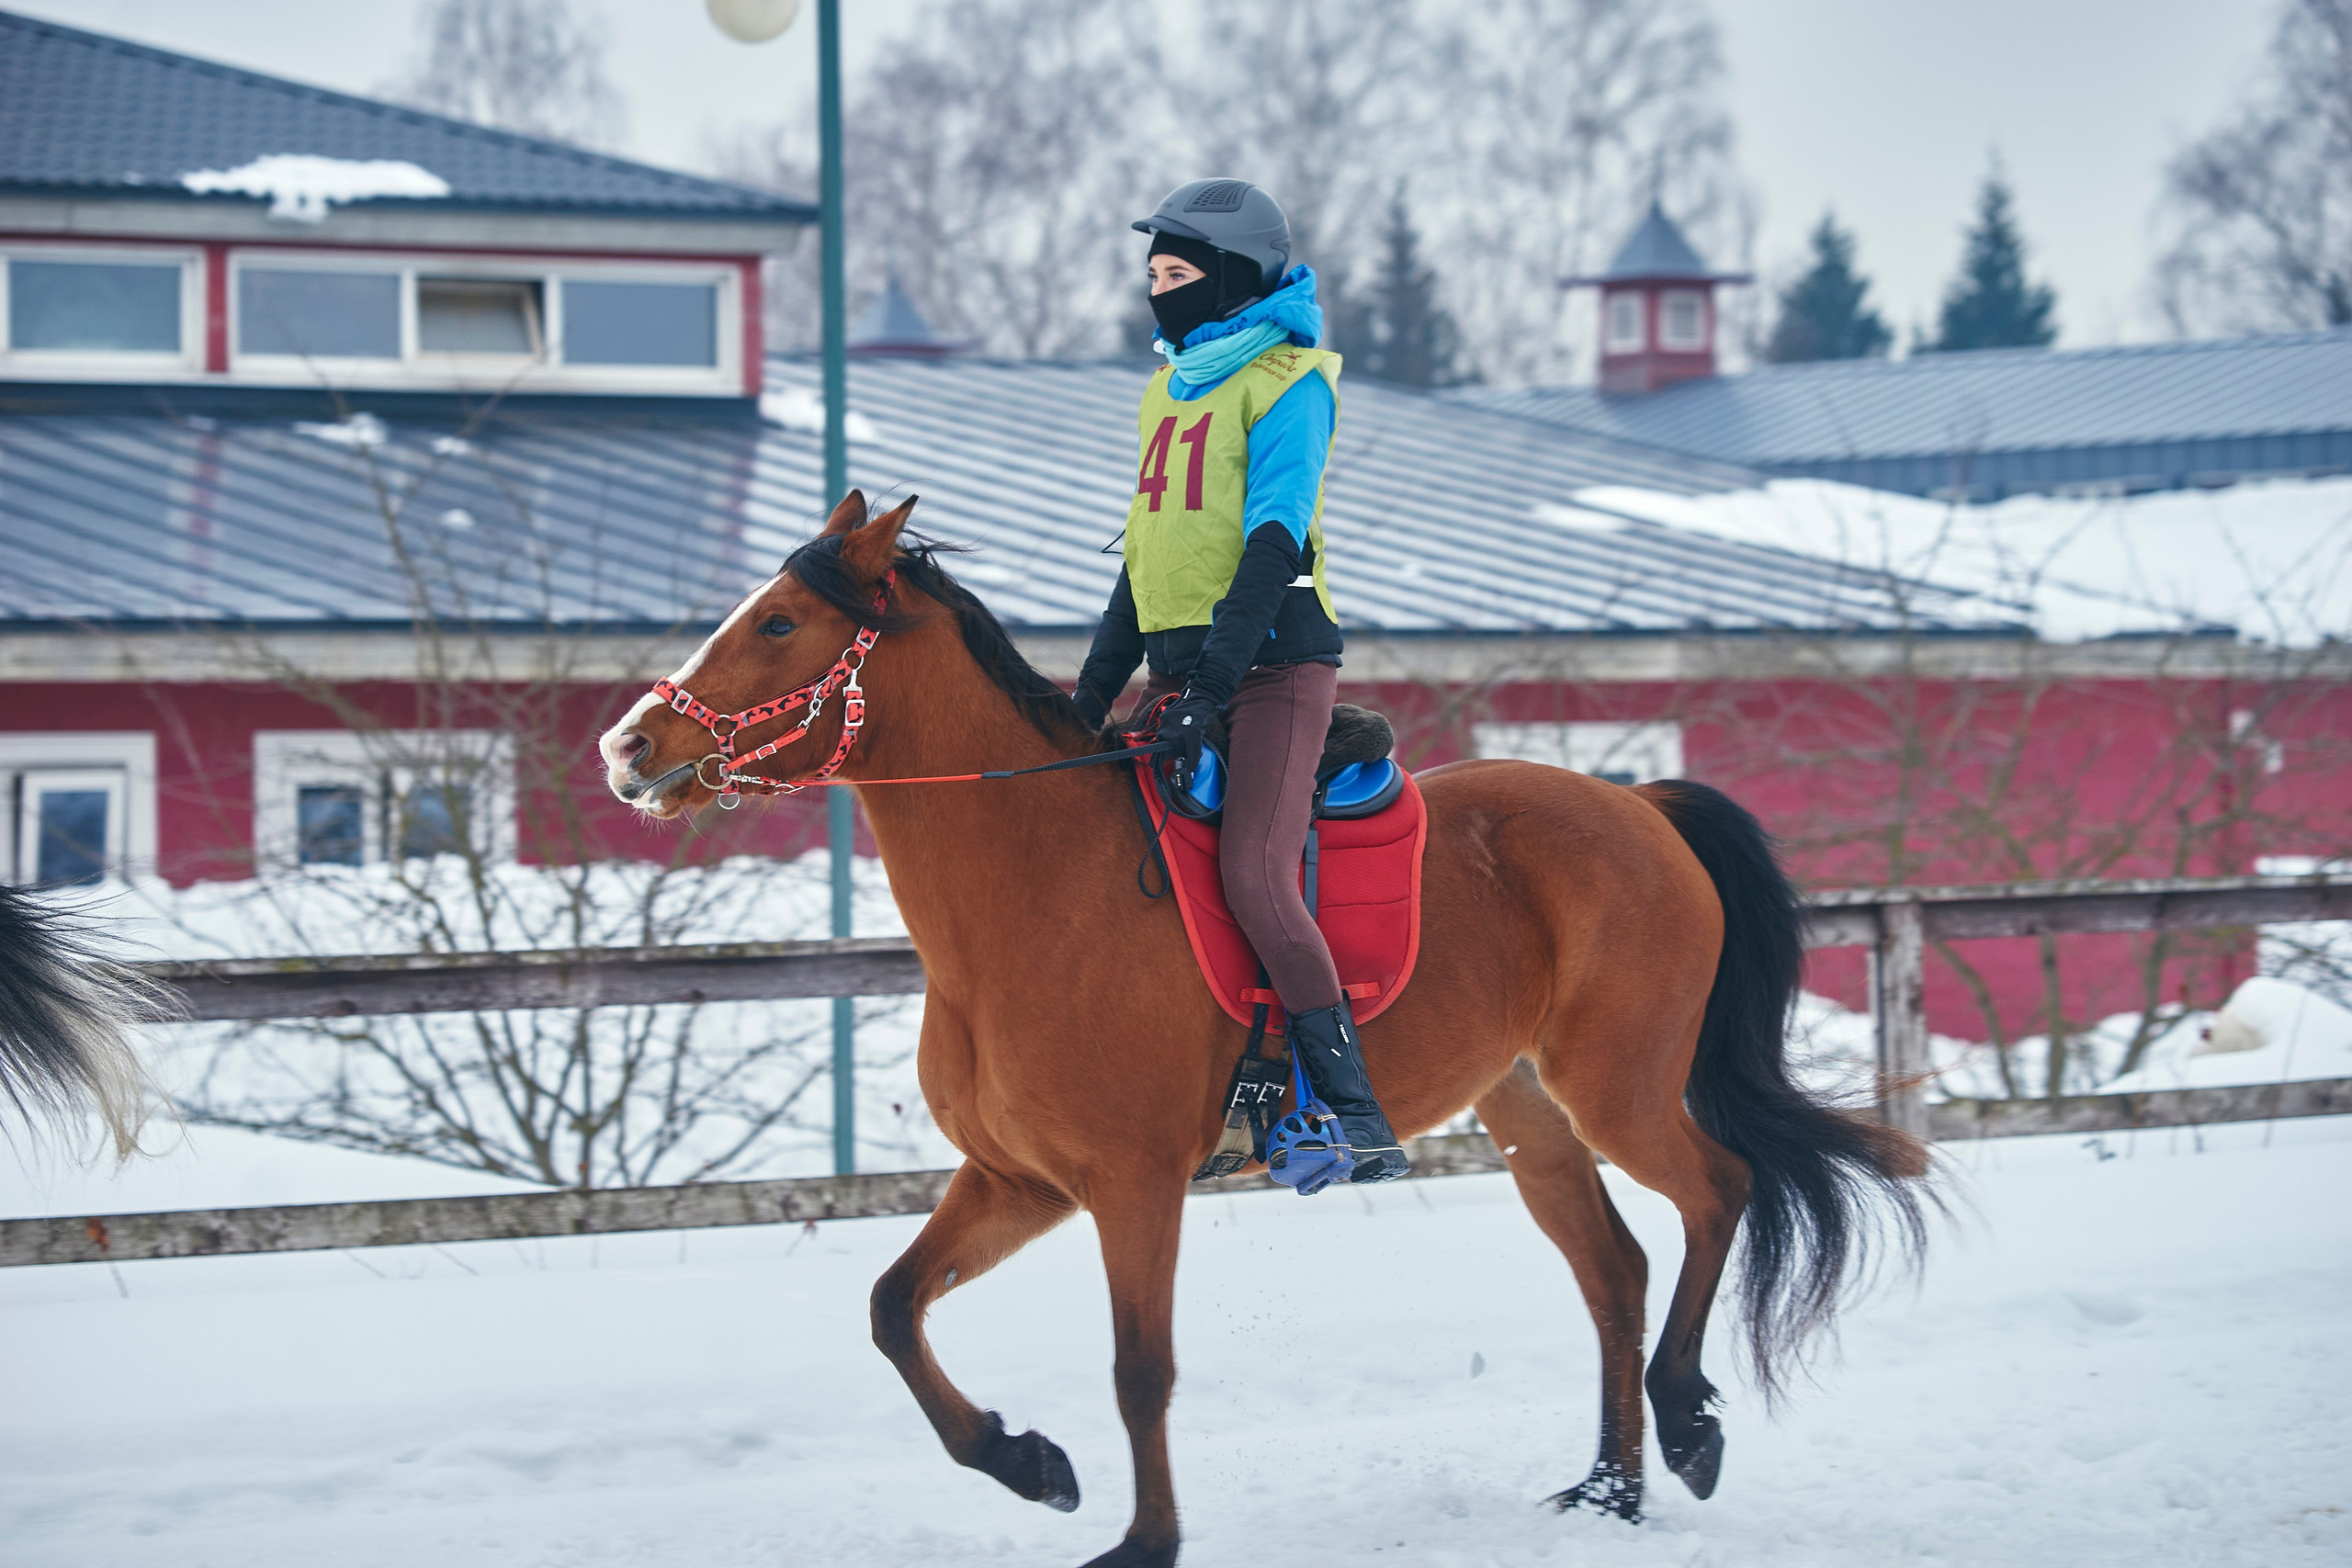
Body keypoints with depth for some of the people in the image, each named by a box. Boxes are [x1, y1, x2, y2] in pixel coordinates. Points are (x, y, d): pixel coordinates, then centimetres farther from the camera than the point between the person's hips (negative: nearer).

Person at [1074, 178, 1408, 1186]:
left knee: (1255, 883, -20)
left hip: (1271, 660, -8)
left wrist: (1216, 677, -26)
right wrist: (1093, 694, 20)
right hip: (1180, 666, 8)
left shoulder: (1287, 382, -6)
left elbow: (1275, 538, -17)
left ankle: (1356, 1117, -15)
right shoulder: (1170, 389, 19)